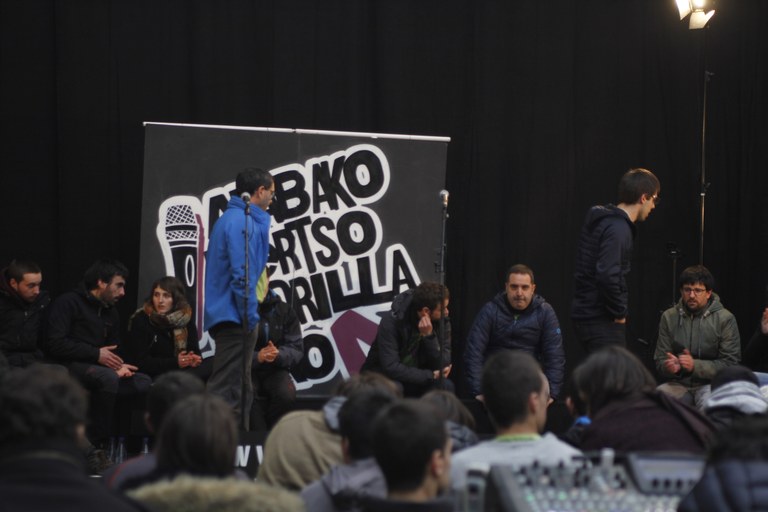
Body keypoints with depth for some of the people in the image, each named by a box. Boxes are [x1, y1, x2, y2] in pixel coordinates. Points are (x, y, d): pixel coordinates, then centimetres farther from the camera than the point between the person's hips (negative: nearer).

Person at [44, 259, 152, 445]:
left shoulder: (111, 313, 19)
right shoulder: (68, 302, -7)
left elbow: (113, 351, 22)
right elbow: (54, 344, -18)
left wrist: (118, 365, -4)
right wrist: (96, 354, -16)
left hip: (95, 368, 8)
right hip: (67, 366, -8)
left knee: (143, 382, -13)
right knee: (108, 378, -37)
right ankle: (94, 444, -27)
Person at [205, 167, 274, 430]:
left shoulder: (230, 218, 19)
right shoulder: (242, 222, -14)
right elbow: (242, 274, -21)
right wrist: (250, 316, -17)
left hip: (227, 318, 11)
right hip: (236, 319, -11)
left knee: (240, 390, 15)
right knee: (227, 391, -12)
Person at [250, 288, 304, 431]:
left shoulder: (285, 311, 3)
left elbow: (296, 348, -1)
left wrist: (278, 355, -25)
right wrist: (256, 357, -26)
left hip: (275, 370, 2)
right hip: (247, 369, -2)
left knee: (286, 395, -30)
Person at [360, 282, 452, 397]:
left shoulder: (442, 322, -10)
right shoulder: (392, 321, -22)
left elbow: (443, 365, -16)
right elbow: (391, 367, -27)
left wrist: (429, 336, -30)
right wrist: (430, 375, -23)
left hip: (416, 380, 4)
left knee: (445, 386, -26)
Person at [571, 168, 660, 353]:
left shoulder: (602, 221, 13)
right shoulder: (617, 229, -17)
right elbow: (607, 276, -28)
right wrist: (620, 312, -15)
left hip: (587, 315, 10)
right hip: (601, 321, -10)